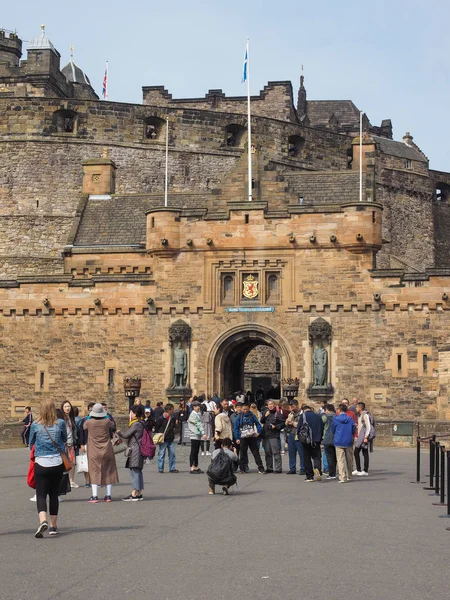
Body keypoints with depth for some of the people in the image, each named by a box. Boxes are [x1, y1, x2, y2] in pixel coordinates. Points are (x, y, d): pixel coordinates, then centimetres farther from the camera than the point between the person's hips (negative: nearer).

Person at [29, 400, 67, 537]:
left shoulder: (35, 425, -2)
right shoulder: (60, 423, -1)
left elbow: (31, 443, 11)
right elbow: (65, 439, 15)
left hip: (41, 463, -2)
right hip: (57, 463, 2)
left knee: (41, 495, -2)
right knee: (54, 494, 13)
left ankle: (43, 520, -26)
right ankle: (53, 526, 17)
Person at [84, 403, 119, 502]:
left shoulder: (89, 422, -12)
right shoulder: (106, 421, -8)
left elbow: (84, 426, 12)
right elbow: (112, 425, 16)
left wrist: (89, 416, 18)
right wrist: (106, 416, 22)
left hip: (94, 452, -1)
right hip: (106, 451, 1)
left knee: (94, 472, 3)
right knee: (108, 471, 10)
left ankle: (95, 496, -3)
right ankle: (108, 495, 11)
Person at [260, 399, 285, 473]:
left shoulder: (278, 413, -1)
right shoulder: (265, 412, 15)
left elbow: (282, 423, -3)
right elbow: (261, 422, 13)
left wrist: (275, 427, -15)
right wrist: (265, 416, -2)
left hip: (274, 436, -6)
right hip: (266, 435, 6)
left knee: (276, 452, -9)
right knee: (267, 452, 11)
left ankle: (278, 468, -7)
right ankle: (269, 468, 19)